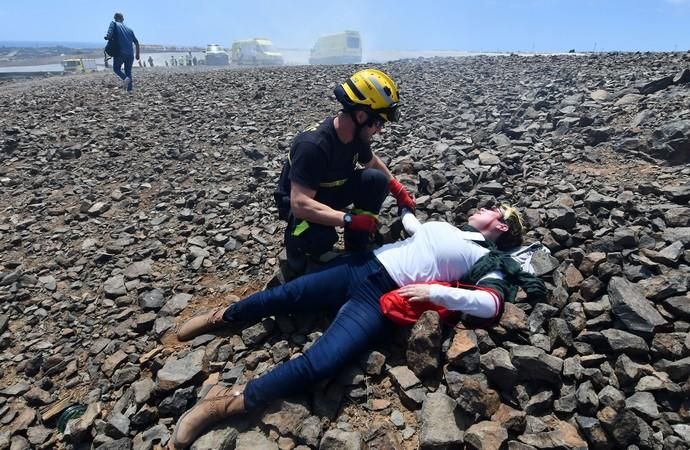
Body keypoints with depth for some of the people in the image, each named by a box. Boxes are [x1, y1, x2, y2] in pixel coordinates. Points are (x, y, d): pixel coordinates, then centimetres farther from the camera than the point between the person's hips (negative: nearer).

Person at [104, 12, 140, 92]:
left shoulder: (113, 24, 5)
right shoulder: (129, 28, 17)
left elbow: (109, 35, -10)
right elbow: (136, 42, 15)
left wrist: (106, 37, 13)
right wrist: (137, 54, 25)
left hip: (120, 53, -4)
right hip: (130, 54, 4)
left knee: (116, 68, 13)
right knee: (128, 71, 13)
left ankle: (125, 78, -17)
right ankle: (129, 89, 4)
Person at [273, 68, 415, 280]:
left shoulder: (356, 134, -11)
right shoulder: (313, 145, -35)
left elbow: (373, 162, 11)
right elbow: (300, 204, -38)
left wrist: (399, 191, 4)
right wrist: (349, 220, -39)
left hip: (330, 192, 7)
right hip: (299, 201, -6)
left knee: (376, 180, -16)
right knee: (322, 238, -37)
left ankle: (356, 249, -2)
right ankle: (296, 264, -1)